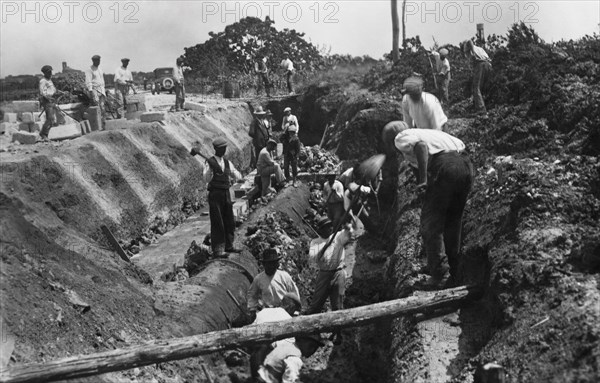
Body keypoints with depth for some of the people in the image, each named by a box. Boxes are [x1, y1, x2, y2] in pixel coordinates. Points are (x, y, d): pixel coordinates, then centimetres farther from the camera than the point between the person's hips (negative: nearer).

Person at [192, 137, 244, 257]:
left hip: (226, 194, 6)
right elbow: (206, 179, -15)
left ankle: (228, 246, 25)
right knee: (217, 223, -6)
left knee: (230, 222, 12)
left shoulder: (227, 163, 12)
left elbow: (239, 177, 5)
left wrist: (231, 172, -15)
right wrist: (211, 169, -31)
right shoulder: (210, 162, -5)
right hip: (215, 194, -6)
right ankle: (218, 250, -3)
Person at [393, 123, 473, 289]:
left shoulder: (401, 138, 13)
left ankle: (440, 275, -2)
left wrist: (423, 179, -16)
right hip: (466, 164, 8)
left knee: (431, 224, 2)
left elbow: (420, 145, -11)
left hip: (443, 165, -7)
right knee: (453, 221, 18)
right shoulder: (428, 132, 34)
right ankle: (452, 273, 24)